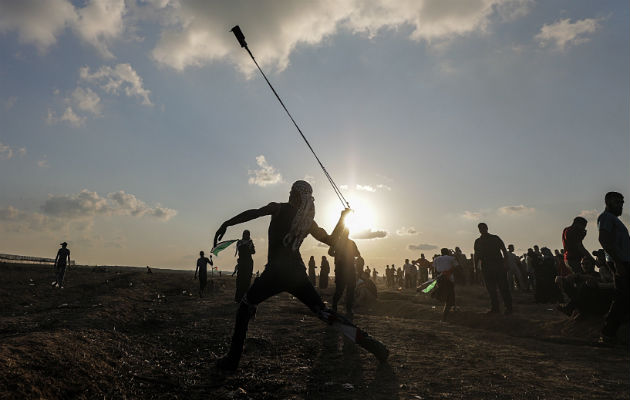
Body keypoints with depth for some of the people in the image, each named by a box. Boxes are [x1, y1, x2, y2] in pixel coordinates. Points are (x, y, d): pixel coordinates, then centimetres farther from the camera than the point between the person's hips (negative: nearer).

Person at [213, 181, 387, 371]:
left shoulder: (280, 208, -1)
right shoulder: (309, 221, 11)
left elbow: (254, 213, -15)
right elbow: (331, 240, 17)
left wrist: (226, 224, -13)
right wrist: (342, 218, 27)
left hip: (276, 272, -4)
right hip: (297, 274, 5)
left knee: (246, 305, 15)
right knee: (324, 314, 9)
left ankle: (233, 359, 10)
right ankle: (374, 347, 6)